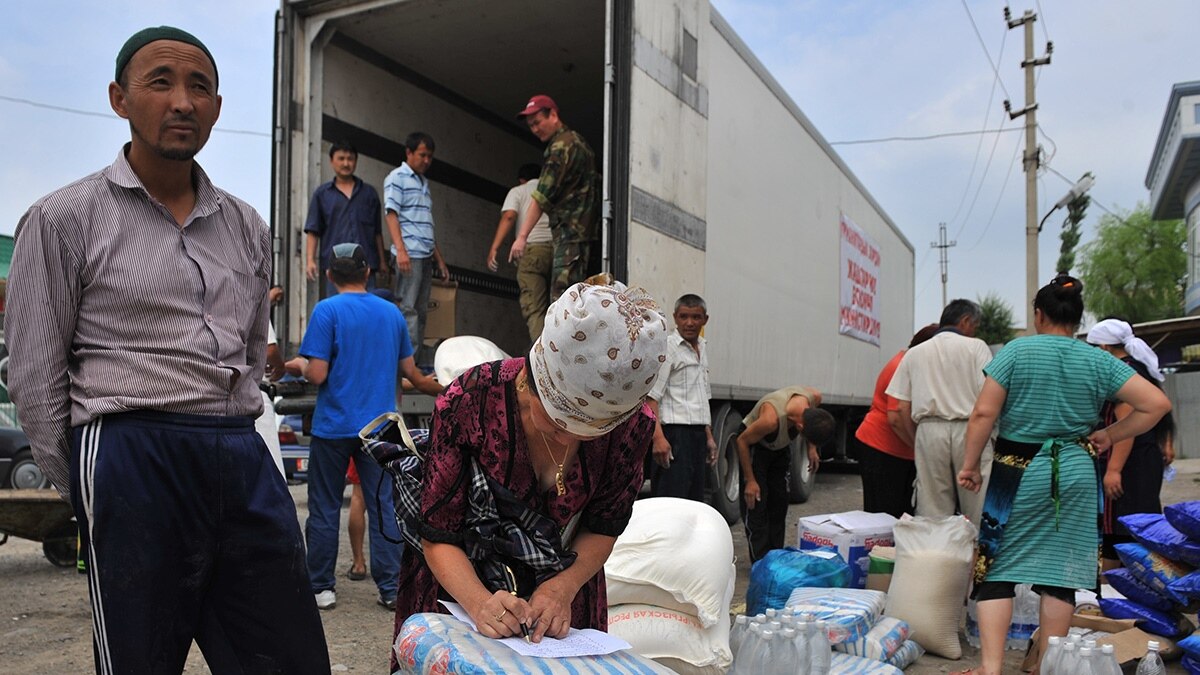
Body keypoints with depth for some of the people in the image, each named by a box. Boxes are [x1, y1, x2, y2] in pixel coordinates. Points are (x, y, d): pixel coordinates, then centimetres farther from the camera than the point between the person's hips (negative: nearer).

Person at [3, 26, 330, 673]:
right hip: (132, 454, -4)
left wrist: (234, 436, 17)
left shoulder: (246, 226, 14)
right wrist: (89, 492, 5)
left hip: (244, 460, 5)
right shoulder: (64, 219, 1)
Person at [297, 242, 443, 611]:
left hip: (334, 426, -3)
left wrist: (299, 367, 8)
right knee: (384, 505, 6)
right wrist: (441, 389, 29)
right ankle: (390, 588, 8)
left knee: (325, 508, 8)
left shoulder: (327, 310, -7)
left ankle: (321, 587, 15)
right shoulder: (392, 312, 7)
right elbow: (411, 373, 11)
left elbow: (317, 374, -14)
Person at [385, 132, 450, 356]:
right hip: (409, 254, -8)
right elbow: (391, 214, -9)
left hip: (426, 256, 8)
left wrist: (439, 258, 20)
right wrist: (400, 249, -21)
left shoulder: (424, 183, 23)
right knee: (408, 309, -10)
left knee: (421, 310, 6)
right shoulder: (397, 178, 1)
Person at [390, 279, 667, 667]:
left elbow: (603, 528, -10)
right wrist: (479, 602, -38)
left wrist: (563, 588, -26)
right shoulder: (469, 401, -30)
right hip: (461, 583, -1)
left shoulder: (633, 424, -23)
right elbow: (439, 536, -23)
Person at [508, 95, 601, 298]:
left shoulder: (561, 146, -10)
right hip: (582, 229, 10)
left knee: (561, 296, -14)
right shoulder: (575, 140, 21)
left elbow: (543, 196, -15)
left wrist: (522, 236, -16)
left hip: (570, 229, -10)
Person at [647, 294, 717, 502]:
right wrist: (658, 437, -25)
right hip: (675, 433, -9)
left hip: (698, 434, 9)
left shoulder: (702, 349, 18)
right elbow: (651, 397, -16)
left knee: (695, 499, 11)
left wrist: (709, 437, 23)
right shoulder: (666, 347, -9)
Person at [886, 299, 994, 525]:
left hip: (929, 430, 3)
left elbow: (903, 408, 8)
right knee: (976, 511, 3)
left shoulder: (914, 353, 13)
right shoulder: (976, 347, 3)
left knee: (933, 514, 6)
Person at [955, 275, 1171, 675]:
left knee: (997, 568, 3)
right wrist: (1110, 435, 7)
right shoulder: (1099, 361, 2)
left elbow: (984, 412, -11)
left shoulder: (1017, 351, -6)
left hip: (1019, 473, -3)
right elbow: (1157, 404, -1)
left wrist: (970, 465, -3)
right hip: (1076, 475, 3)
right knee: (1060, 570, 11)